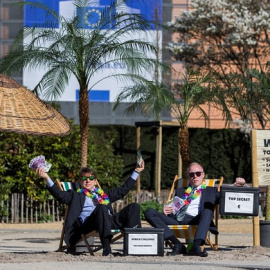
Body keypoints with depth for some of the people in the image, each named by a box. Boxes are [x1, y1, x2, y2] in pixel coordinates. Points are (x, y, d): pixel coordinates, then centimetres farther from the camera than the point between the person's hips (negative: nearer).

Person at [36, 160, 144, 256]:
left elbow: (123, 189, 42)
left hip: (109, 221, 5)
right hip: (87, 223, -5)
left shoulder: (103, 194, 38)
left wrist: (136, 172, 44)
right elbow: (59, 194, 8)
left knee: (134, 207, -9)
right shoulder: (77, 195, 25)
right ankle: (106, 248, -52)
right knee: (101, 207, -39)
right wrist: (47, 178, -3)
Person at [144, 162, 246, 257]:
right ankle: (177, 245, -29)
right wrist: (166, 211, 4)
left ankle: (196, 246, -50)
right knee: (149, 213, -21)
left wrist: (239, 185, -1)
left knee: (207, 210, -36)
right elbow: (172, 209, 28)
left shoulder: (211, 191, 28)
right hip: (176, 220, 3)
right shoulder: (180, 191, 35)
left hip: (194, 220, -3)